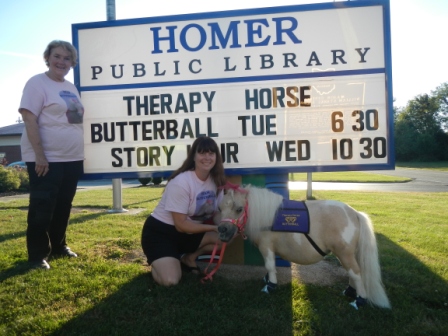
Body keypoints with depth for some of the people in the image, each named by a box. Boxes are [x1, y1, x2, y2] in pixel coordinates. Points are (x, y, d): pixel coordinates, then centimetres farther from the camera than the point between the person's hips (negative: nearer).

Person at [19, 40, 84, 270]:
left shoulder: (71, 87, 16)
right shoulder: (37, 83, -7)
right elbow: (29, 119, -14)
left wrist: (82, 150, 16)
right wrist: (39, 155, -21)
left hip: (72, 157, 7)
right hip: (46, 158, -7)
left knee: (63, 205, 14)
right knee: (42, 207, 0)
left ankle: (58, 246, 28)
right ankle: (38, 255, 12)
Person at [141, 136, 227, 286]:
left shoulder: (215, 180, -4)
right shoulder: (181, 182, -26)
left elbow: (212, 214, 4)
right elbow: (181, 225, -22)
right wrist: (214, 227, -22)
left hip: (187, 233, 7)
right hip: (160, 232, -6)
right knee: (170, 280, -24)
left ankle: (188, 258, 8)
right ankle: (157, 263, 11)